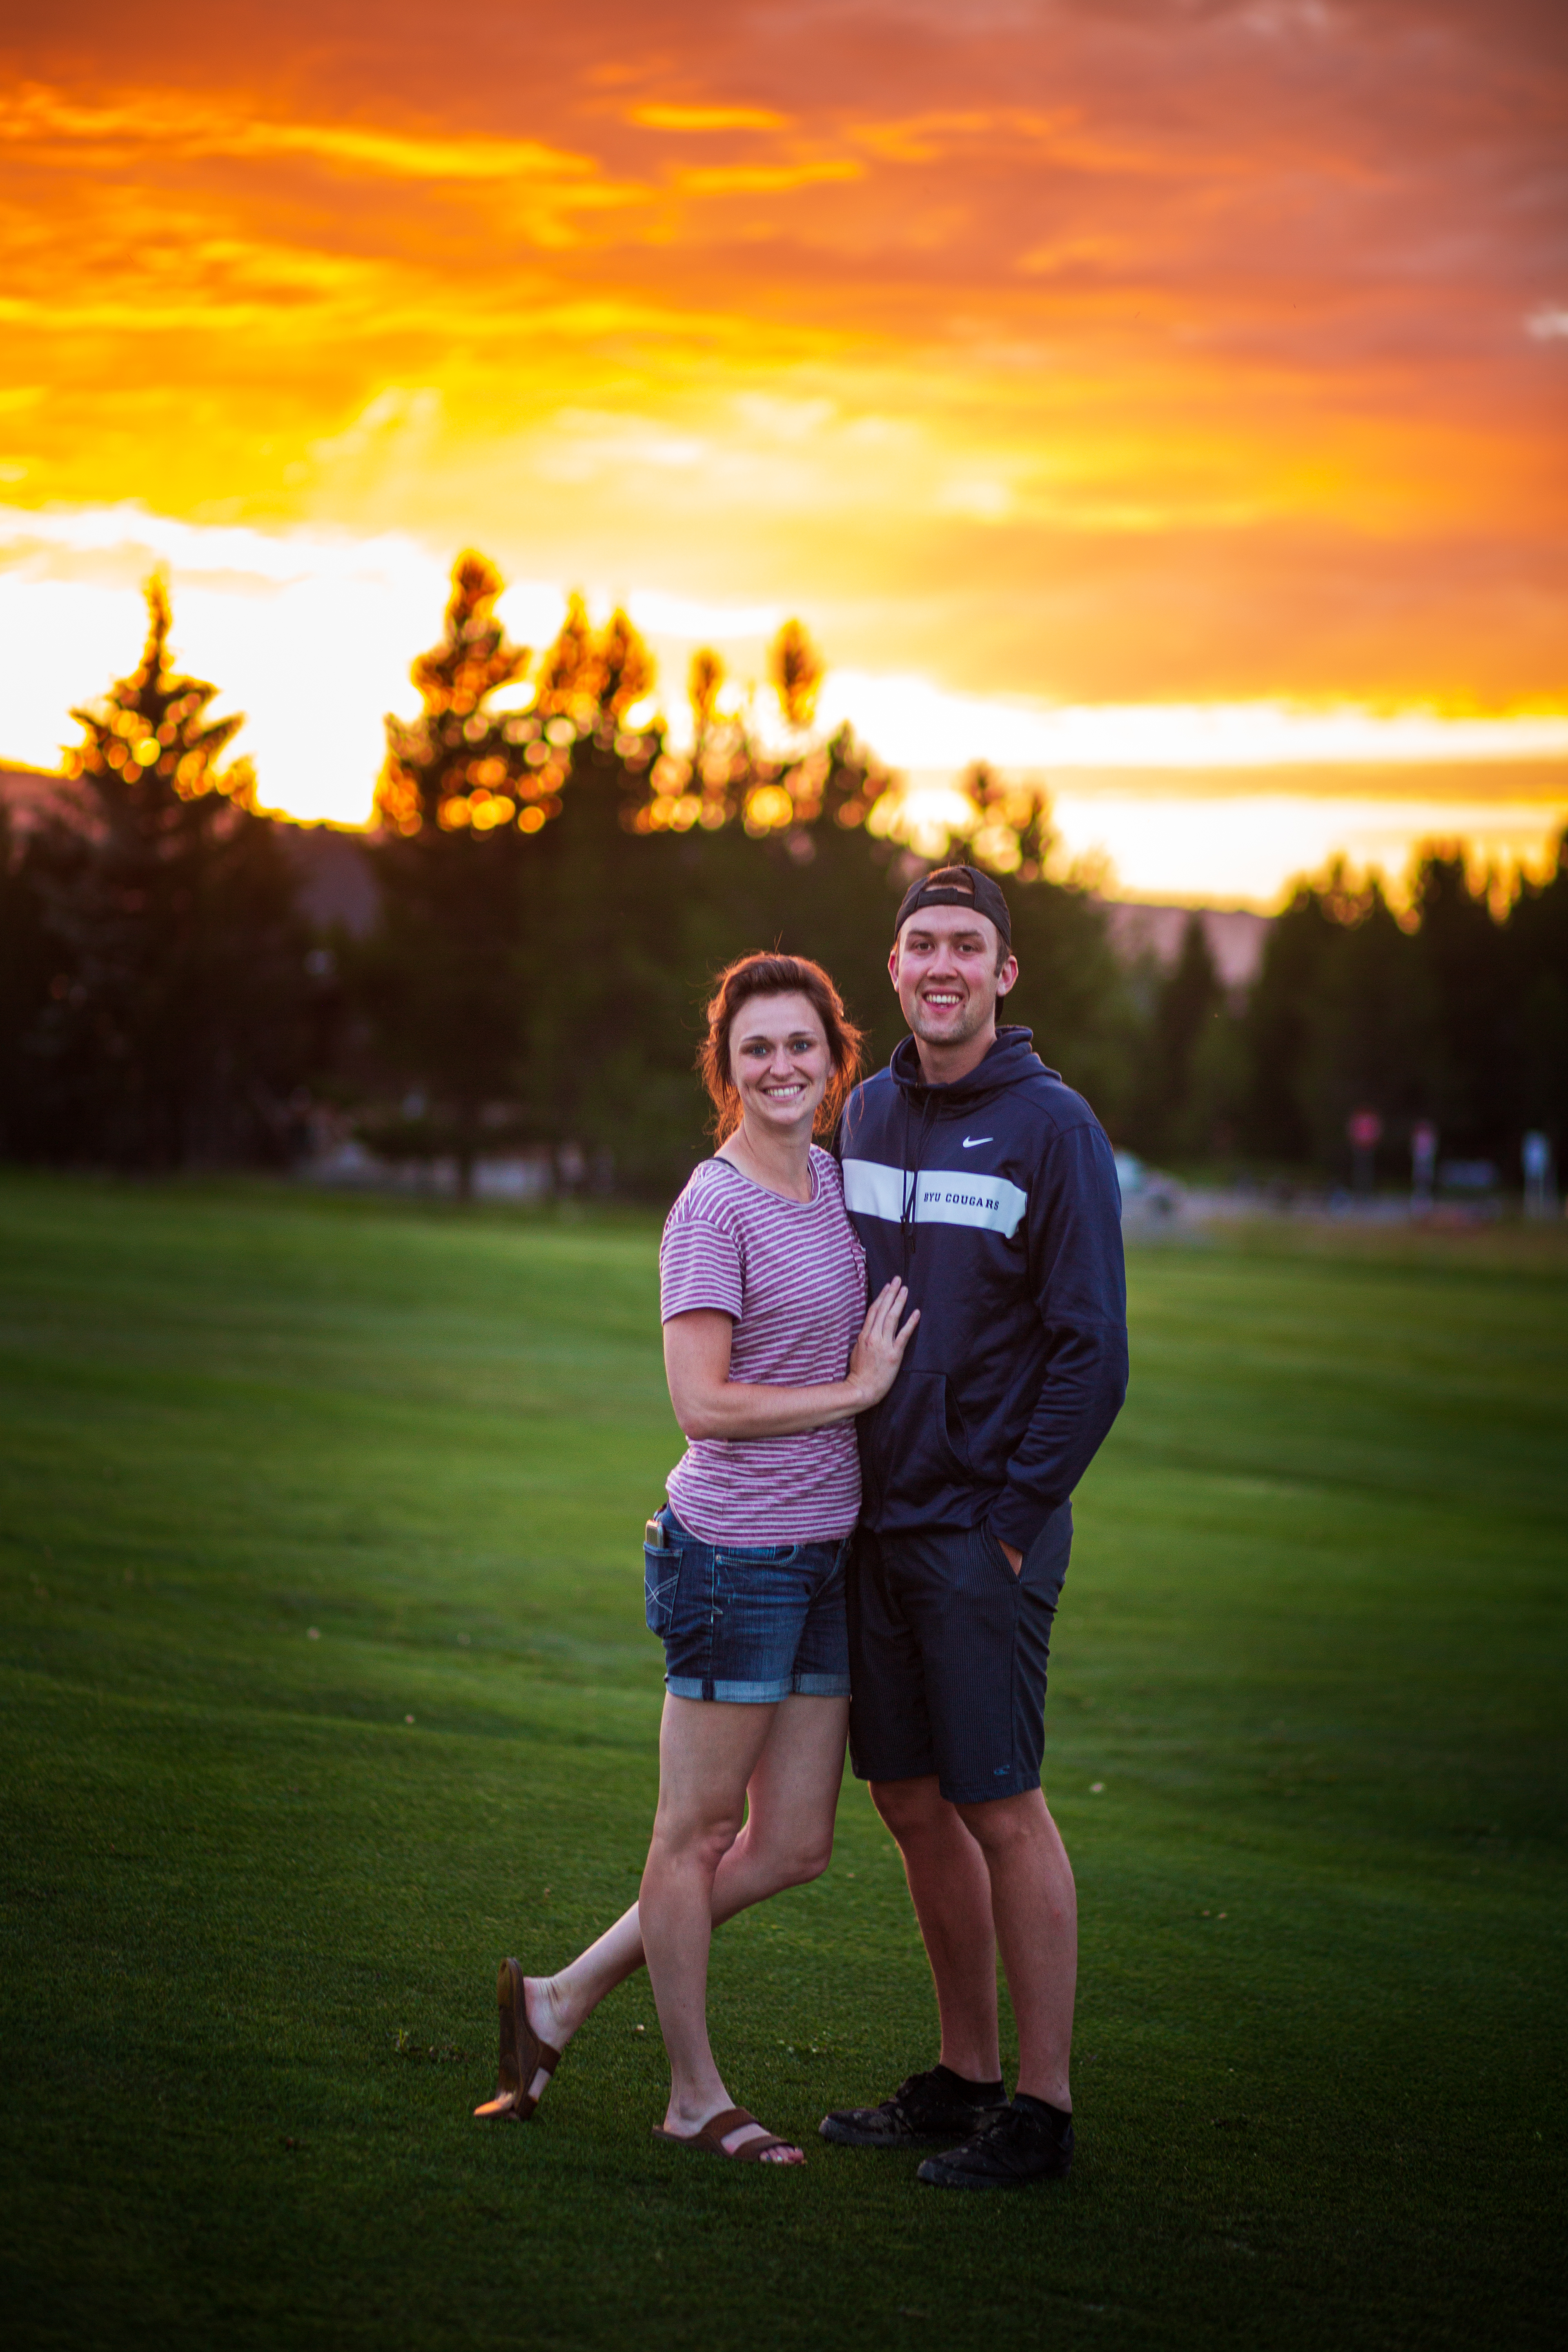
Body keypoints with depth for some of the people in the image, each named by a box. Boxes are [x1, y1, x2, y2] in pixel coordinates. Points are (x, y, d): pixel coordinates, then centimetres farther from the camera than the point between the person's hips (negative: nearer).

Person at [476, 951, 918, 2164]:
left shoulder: (831, 1177, 11)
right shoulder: (714, 1209, -12)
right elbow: (704, 1401, -19)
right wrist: (858, 1388, -13)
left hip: (827, 1555, 8)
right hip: (737, 1551, -8)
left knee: (794, 1846, 11)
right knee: (699, 1834, 5)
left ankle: (561, 2001, 23)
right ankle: (697, 2097, 18)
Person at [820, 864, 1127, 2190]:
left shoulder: (1051, 1127, -8)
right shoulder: (867, 1115, 11)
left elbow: (1093, 1348, -10)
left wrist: (1016, 1513, -13)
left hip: (985, 1529, -6)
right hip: (875, 1520, 6)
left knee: (1000, 1806, -4)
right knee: (910, 1802, 11)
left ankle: (1041, 2111, 4)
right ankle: (965, 2076, 22)